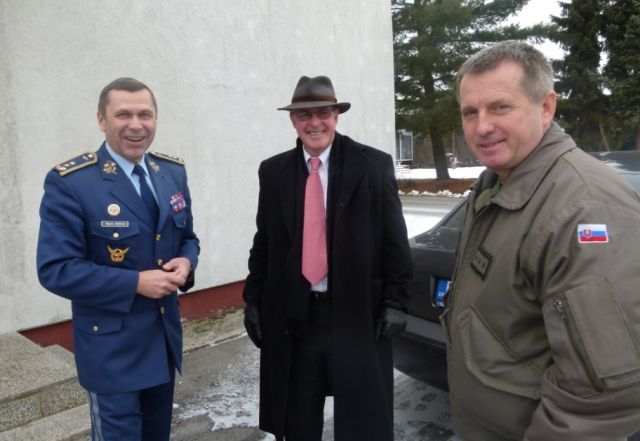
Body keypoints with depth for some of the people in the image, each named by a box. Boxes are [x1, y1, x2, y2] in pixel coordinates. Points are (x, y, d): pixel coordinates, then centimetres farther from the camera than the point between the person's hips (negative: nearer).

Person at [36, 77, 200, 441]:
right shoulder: (69, 182, -17)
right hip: (112, 346, -6)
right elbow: (56, 269, -18)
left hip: (166, 337, 6)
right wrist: (135, 283, -24)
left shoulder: (174, 172, 2)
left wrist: (186, 262, -11)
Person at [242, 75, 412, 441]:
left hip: (358, 313, -2)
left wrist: (395, 302, -8)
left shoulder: (374, 165, -4)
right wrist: (253, 300, 6)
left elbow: (395, 241, -4)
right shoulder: (273, 172, 4)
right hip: (292, 316, 3)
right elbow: (263, 244, 8)